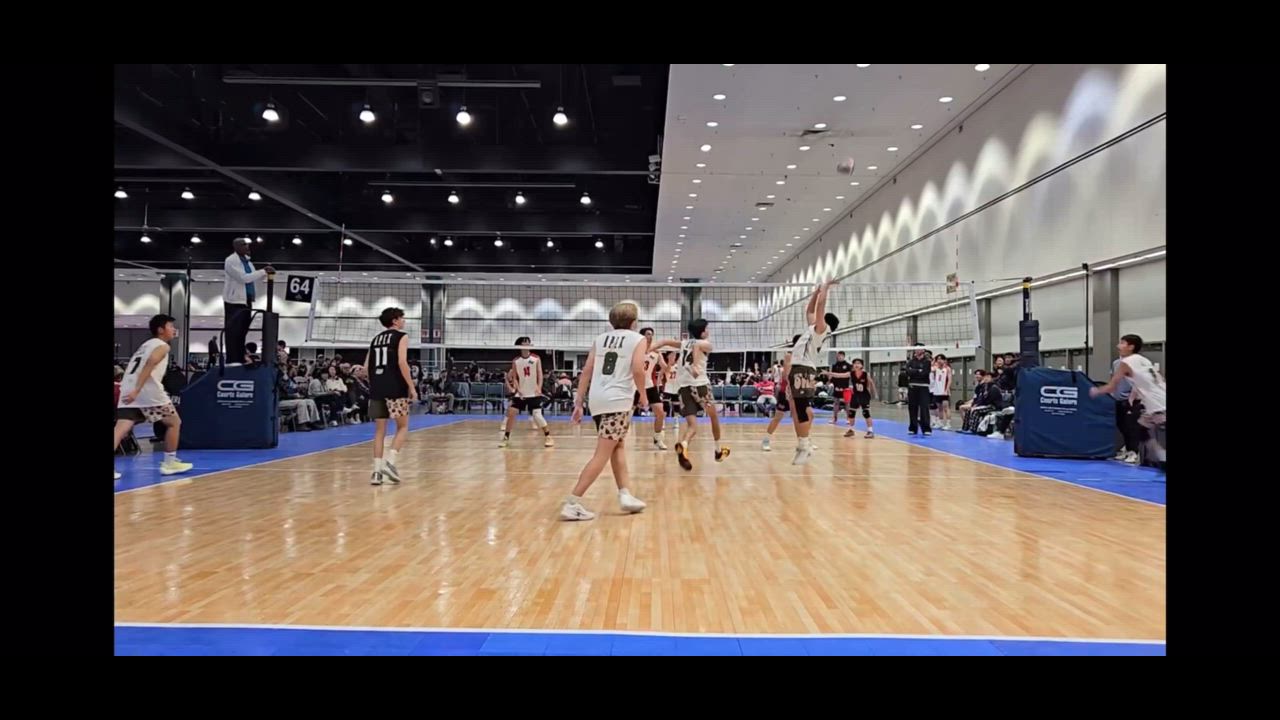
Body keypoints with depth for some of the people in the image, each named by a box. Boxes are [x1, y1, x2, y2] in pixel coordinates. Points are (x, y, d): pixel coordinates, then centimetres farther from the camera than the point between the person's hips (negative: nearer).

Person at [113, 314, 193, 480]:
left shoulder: (145, 345, 29)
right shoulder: (162, 345, 3)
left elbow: (131, 369, 28)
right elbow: (150, 363, -16)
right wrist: (137, 390, -23)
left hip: (129, 390, 7)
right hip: (148, 390, -7)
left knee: (121, 429, -6)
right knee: (174, 423, 10)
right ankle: (170, 462, 14)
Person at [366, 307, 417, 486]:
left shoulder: (376, 339, 20)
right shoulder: (401, 336, 0)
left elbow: (366, 368, 16)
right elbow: (402, 363, -13)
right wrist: (412, 387, -10)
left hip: (376, 389, 6)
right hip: (395, 388, -6)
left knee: (380, 429, 9)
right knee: (403, 427, 6)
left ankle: (377, 470, 4)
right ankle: (390, 461, -11)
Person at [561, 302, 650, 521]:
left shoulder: (600, 338, 17)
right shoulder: (637, 339, 4)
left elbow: (587, 372, 11)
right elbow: (637, 370, -10)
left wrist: (578, 402, 12)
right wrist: (643, 395, 5)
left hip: (597, 399, 7)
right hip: (618, 400, -6)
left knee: (619, 446, 23)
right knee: (602, 455, -6)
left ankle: (626, 495, 24)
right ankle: (572, 503, -10)